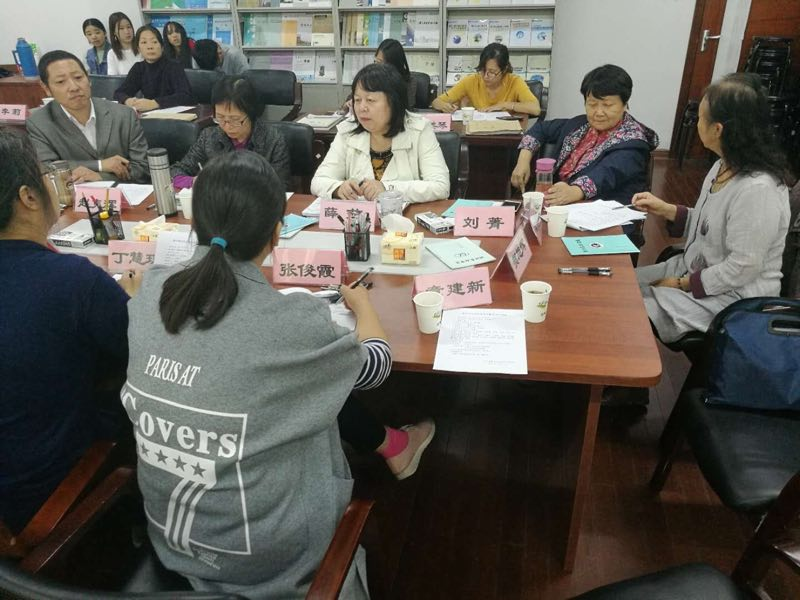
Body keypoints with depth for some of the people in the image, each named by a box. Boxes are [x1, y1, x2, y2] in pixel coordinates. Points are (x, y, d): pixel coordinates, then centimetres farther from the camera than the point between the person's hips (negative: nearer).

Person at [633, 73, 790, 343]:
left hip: (732, 297, -9)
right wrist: (665, 210, 3)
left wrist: (682, 285, -17)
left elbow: (742, 268, -24)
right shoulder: (724, 167, 2)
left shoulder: (757, 189, -27)